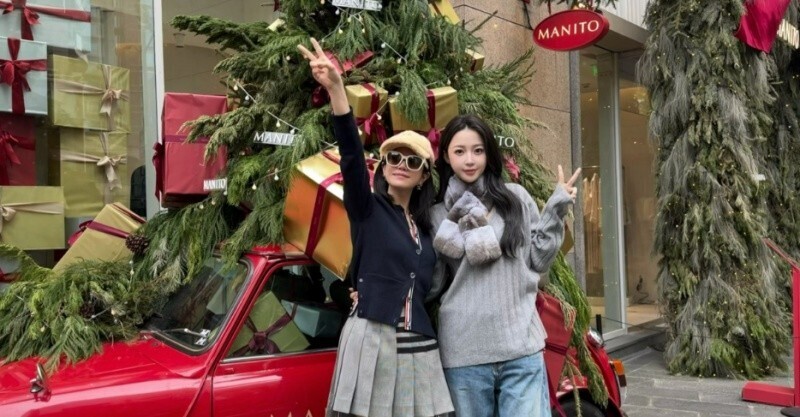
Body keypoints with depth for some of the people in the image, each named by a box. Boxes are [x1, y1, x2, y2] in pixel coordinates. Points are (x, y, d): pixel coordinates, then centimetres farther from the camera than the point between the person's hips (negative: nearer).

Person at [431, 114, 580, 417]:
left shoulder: (517, 198, 10)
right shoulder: (438, 214, 7)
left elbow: (538, 261, 10)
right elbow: (472, 254, -8)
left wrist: (556, 210, 4)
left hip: (522, 346, 1)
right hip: (463, 352, 0)